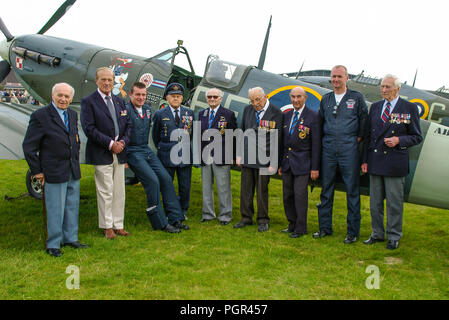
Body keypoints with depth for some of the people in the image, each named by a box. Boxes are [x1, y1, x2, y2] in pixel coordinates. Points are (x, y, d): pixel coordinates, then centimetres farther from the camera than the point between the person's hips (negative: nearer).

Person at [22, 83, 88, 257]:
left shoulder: (73, 115, 9)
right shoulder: (40, 116, -11)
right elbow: (29, 146, -9)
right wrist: (36, 171, -8)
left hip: (73, 171, 7)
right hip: (54, 172, -6)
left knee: (72, 206, 14)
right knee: (55, 209, 0)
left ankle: (70, 238, 29)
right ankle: (53, 245, 14)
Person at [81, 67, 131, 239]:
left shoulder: (120, 101, 14)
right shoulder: (88, 101, -4)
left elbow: (128, 124, 15)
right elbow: (89, 128, -12)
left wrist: (123, 141, -4)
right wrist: (110, 144, -15)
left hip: (119, 153, 6)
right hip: (101, 154, -5)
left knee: (119, 191, 9)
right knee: (105, 192, -1)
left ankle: (118, 225, 19)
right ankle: (107, 226, 12)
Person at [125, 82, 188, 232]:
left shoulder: (147, 109, 11)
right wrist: (123, 158, -13)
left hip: (146, 150, 7)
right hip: (132, 152, -7)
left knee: (166, 178, -2)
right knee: (153, 181, -16)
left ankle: (175, 218, 5)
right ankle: (160, 223, -5)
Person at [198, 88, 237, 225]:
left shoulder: (229, 114, -2)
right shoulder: (202, 114, 12)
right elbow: (199, 134, 13)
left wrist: (233, 156, -6)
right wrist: (199, 154, 6)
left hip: (221, 158, -5)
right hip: (205, 157, 5)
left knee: (223, 188, 0)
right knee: (206, 187, 12)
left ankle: (225, 215, 12)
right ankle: (208, 214, 24)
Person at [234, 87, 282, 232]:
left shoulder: (276, 112, -7)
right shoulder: (247, 110, 8)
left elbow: (276, 139, -7)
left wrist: (273, 163, -10)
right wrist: (239, 154, 9)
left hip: (264, 159, -4)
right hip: (247, 157, 4)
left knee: (262, 190, 3)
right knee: (245, 189, 9)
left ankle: (263, 220, 17)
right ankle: (246, 218, 23)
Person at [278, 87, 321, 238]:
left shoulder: (313, 116, -5)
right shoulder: (286, 116, 11)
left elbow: (316, 144, -7)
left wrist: (315, 167, -10)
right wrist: (280, 163, 12)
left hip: (302, 163, -6)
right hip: (287, 162, 6)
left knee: (300, 194, -5)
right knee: (287, 195, 10)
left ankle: (301, 228, 7)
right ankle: (292, 224, 24)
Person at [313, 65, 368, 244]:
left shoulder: (356, 98, 3)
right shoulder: (325, 99, 13)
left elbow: (364, 120, 7)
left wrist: (358, 137, 1)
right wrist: (325, 140, 10)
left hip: (349, 150, -3)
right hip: (328, 150, 4)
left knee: (352, 191, 0)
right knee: (326, 190, 9)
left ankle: (353, 231, 9)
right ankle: (325, 228, 20)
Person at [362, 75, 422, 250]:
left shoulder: (409, 108, -1)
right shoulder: (375, 107, 10)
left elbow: (417, 137, 2)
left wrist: (399, 140, -16)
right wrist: (364, 160, 7)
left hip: (395, 163, -4)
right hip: (375, 161, 4)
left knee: (394, 202, 3)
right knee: (375, 201, 11)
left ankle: (394, 237, 17)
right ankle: (377, 234, 25)